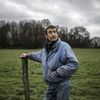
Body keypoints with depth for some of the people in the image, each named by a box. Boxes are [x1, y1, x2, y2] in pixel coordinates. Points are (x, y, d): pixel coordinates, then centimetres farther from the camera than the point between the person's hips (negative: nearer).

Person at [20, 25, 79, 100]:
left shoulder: (64, 46, -19)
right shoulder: (46, 48, 7)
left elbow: (74, 64, -27)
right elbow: (39, 55, 31)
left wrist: (56, 73, -25)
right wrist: (27, 55, 39)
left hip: (62, 85, -7)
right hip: (51, 85, 7)